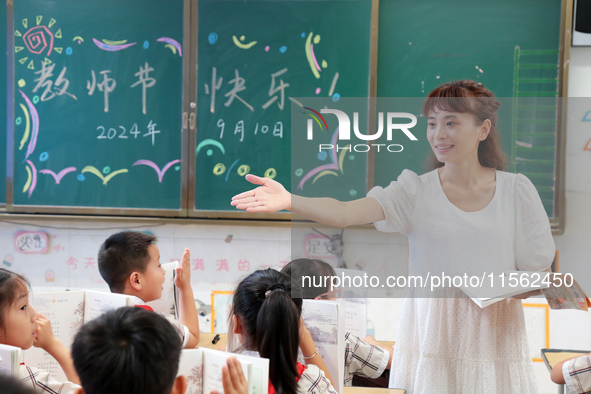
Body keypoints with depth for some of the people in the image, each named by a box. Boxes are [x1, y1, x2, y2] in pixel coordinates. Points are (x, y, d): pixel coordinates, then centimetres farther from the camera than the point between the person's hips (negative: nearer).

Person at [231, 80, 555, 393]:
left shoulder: (516, 190, 1)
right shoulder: (416, 191, -2)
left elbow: (537, 269, 5)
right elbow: (344, 213, -16)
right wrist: (288, 200, -33)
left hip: (494, 332, 1)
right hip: (432, 332, 0)